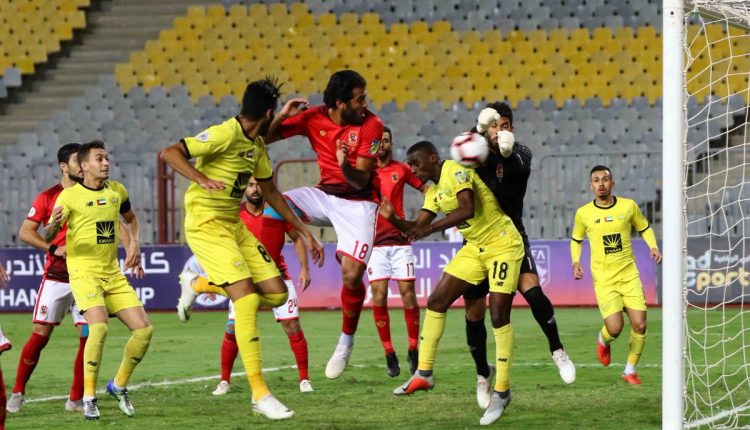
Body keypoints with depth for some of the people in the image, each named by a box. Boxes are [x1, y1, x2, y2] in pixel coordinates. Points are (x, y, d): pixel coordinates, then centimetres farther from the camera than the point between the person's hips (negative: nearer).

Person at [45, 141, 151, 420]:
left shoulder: (117, 191, 8)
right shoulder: (70, 195, -7)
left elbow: (131, 219, 29)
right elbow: (48, 238, -11)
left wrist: (134, 244, 11)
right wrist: (54, 224, -34)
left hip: (113, 273, 6)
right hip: (84, 272, -6)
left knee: (144, 329, -3)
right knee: (99, 326, -28)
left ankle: (119, 386, 19)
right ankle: (88, 398, -16)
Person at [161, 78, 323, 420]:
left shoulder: (256, 144, 11)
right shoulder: (224, 134, -16)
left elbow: (270, 192, 22)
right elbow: (169, 153, -22)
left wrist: (304, 232, 20)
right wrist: (202, 180, -38)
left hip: (235, 225, 8)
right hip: (206, 224, -8)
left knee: (277, 294, -1)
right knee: (248, 299, -18)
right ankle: (260, 395, -17)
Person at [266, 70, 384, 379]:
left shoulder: (371, 125, -14)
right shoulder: (312, 118, -5)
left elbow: (361, 181, -17)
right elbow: (263, 137, -1)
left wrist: (346, 166, -39)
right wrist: (282, 116, -20)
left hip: (358, 202, -4)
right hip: (324, 195, 4)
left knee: (352, 276, -17)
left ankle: (346, 341, 6)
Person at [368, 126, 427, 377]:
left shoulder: (401, 170, 7)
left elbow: (426, 189, 14)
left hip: (400, 240, 1)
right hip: (374, 241, -1)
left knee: (408, 293, -4)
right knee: (379, 296, -7)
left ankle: (413, 350, 7)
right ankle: (389, 353, 1)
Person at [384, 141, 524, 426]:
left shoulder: (455, 172, -18)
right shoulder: (433, 192, 8)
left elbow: (467, 210, -33)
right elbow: (417, 229, 5)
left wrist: (431, 228, -36)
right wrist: (393, 219, -13)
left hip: (503, 245, -9)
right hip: (475, 248, 9)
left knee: (499, 316, -11)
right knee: (436, 301, 2)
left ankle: (502, 391, -3)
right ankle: (424, 374, 10)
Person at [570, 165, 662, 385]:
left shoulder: (628, 206, 1)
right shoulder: (583, 213, -1)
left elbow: (644, 228, 16)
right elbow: (576, 240, 15)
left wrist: (653, 247, -2)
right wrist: (576, 262, -2)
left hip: (629, 275, 2)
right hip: (604, 279, -2)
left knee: (639, 325, -6)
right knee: (615, 328, -16)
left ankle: (630, 370, 16)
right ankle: (603, 341, 23)